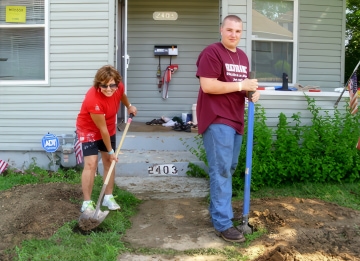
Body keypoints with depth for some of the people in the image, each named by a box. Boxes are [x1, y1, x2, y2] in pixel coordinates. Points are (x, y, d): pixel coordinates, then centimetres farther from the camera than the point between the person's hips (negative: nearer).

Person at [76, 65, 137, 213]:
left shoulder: (119, 87, -20)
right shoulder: (93, 99, -38)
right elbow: (102, 129, -28)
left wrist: (129, 106, 3)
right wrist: (110, 151, -20)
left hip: (109, 129, 6)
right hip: (89, 130, -6)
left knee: (109, 162, 8)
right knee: (91, 163, -15)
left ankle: (108, 197, 21)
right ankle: (87, 203, -6)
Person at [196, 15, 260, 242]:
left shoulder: (242, 56, 16)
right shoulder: (212, 53, -10)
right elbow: (207, 86, -20)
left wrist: (253, 90, 1)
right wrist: (241, 85, -18)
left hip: (235, 120, 9)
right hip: (217, 120, -9)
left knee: (229, 169, 17)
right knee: (221, 170, -8)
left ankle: (220, 209, 33)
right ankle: (223, 224, -2)